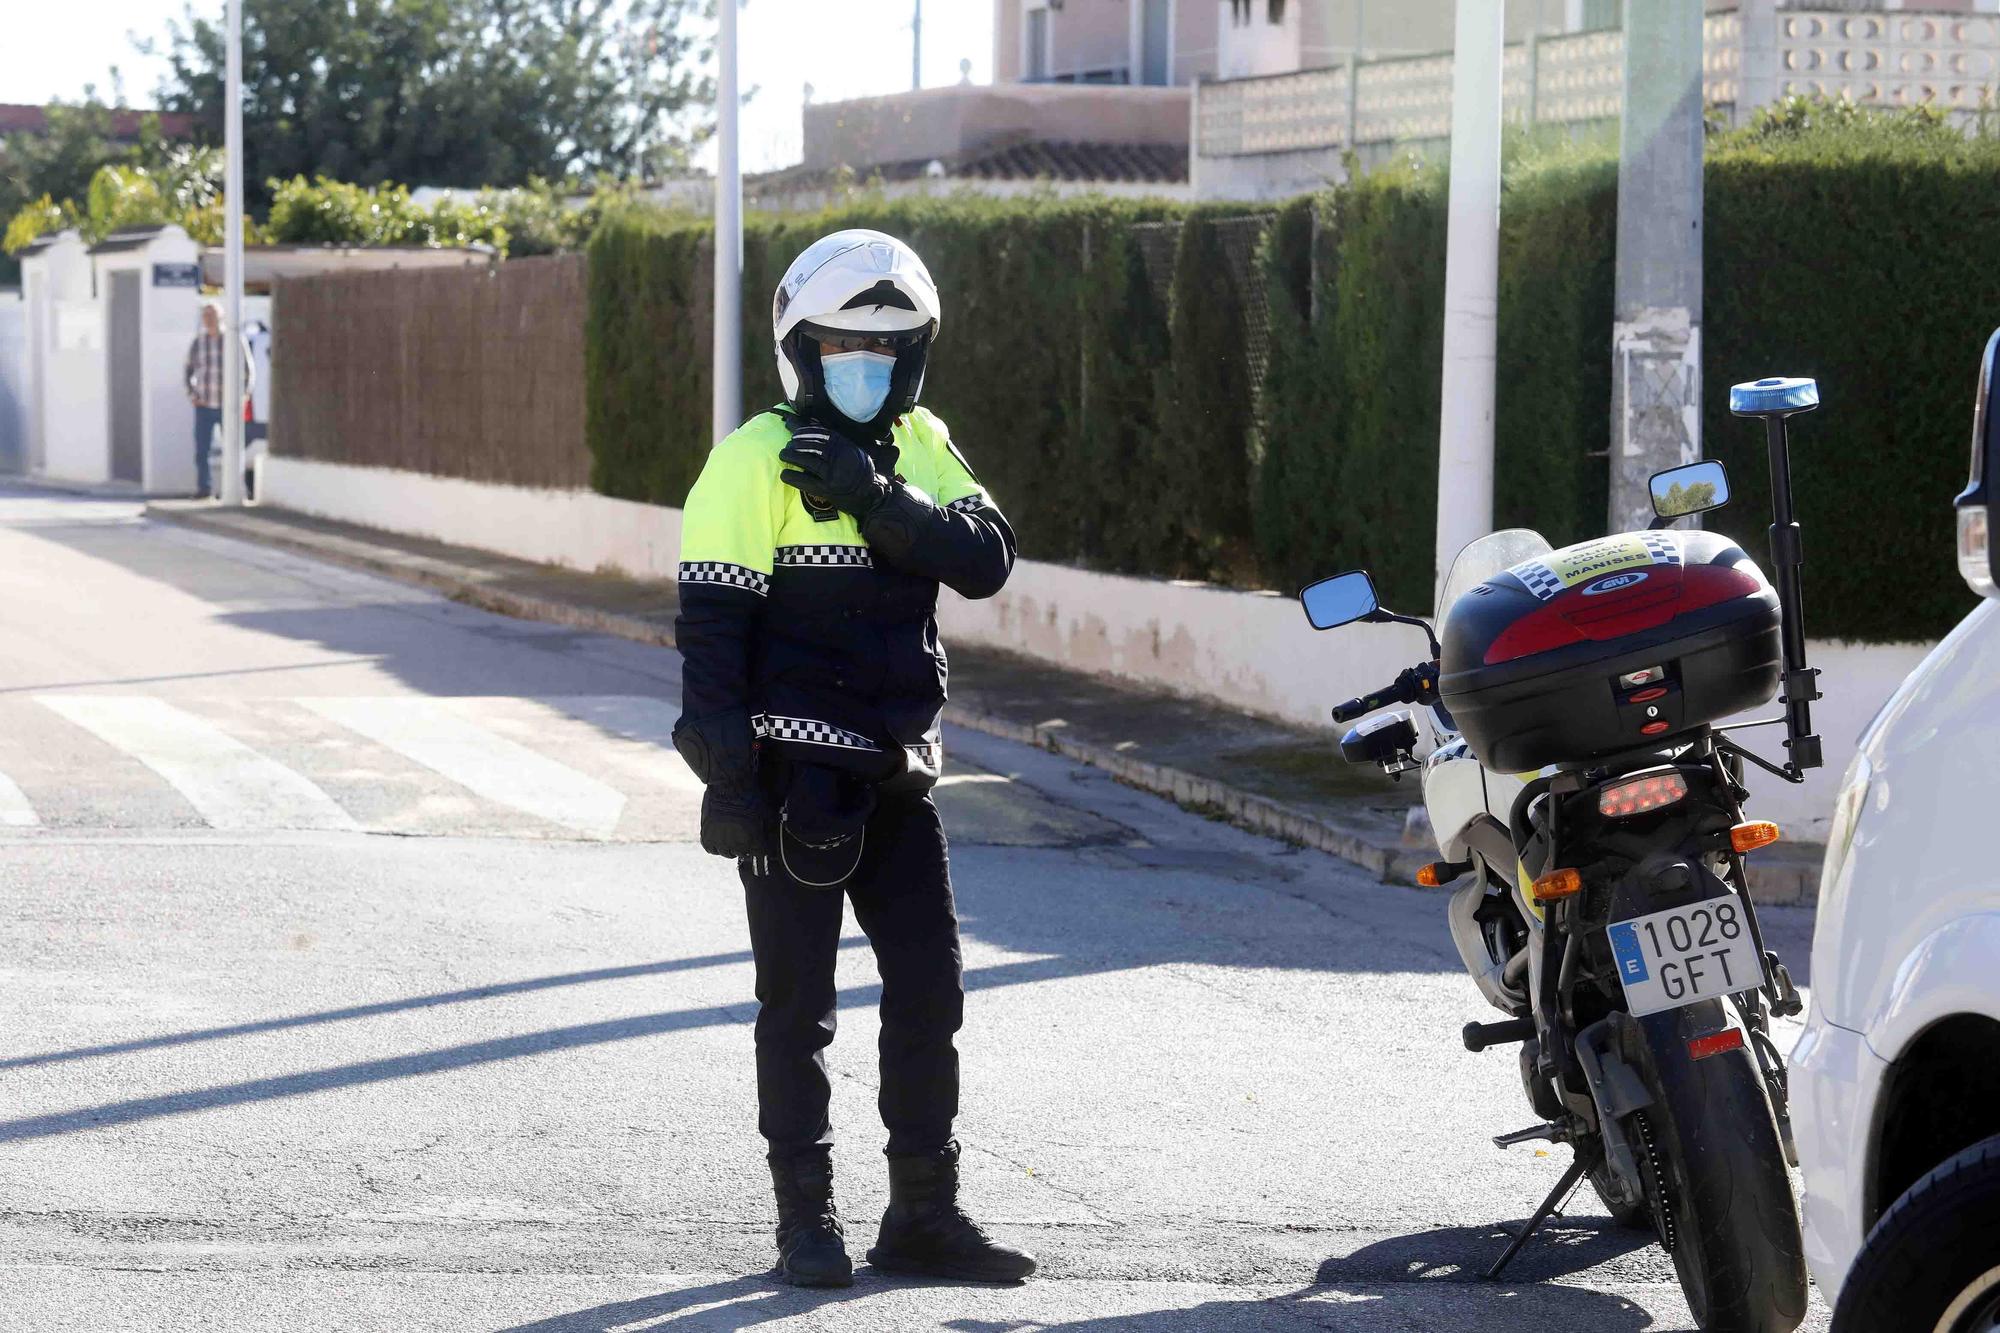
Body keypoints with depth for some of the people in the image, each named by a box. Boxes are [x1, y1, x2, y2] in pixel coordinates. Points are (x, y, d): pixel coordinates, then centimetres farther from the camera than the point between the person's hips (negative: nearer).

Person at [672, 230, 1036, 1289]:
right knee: (798, 1002, 1)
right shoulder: (758, 458, -7)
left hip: (896, 772, 6)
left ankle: (924, 1212, 15)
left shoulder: (924, 450, 10)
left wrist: (879, 498, -19)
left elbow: (986, 561, -6)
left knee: (928, 992, 6)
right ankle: (806, 1218, 9)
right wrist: (726, 770, -17)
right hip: (793, 774, -6)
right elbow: (710, 622, -11)